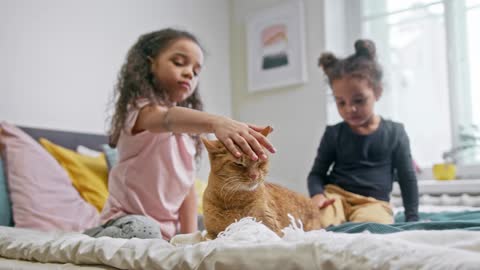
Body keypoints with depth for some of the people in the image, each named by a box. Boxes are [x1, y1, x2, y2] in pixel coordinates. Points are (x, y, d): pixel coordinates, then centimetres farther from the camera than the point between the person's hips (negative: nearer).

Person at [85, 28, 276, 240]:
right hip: (130, 222, -8)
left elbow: (187, 185, 8)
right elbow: (169, 118, -37)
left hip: (169, 231, 8)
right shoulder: (141, 110, -12)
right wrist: (216, 122, -57)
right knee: (142, 230, -37)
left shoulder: (186, 130, 12)